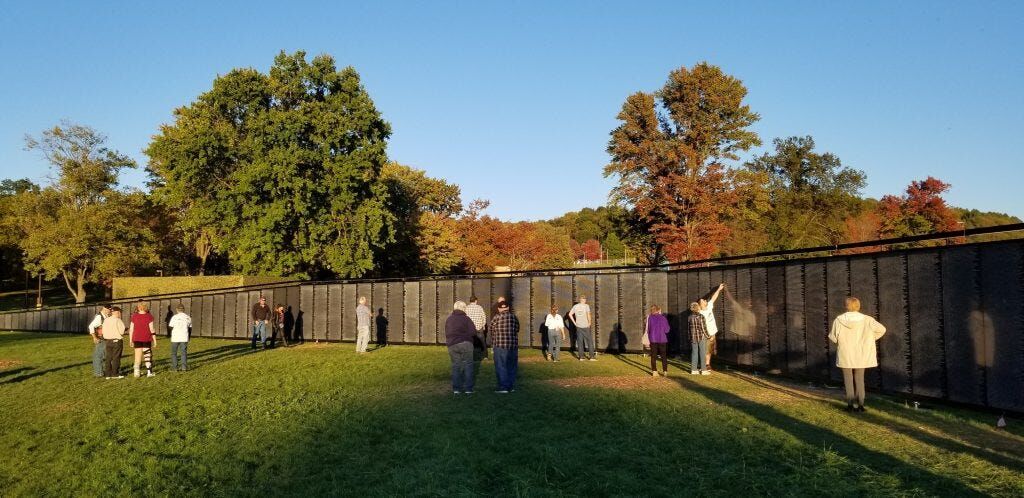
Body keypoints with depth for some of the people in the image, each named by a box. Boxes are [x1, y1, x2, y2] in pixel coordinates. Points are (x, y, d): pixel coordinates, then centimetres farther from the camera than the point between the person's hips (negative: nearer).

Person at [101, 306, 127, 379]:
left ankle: (107, 374, 12)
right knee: (116, 358, 0)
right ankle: (115, 374, 1)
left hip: (107, 341, 6)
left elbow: (103, 331, 6)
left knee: (108, 358, 9)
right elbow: (122, 331, -13)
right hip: (117, 341, -6)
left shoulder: (106, 320, 5)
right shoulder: (117, 320, -13)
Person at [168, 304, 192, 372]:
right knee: (184, 352, 9)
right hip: (184, 338, 3)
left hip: (175, 338, -3)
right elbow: (190, 327, 8)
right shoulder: (188, 317, 3)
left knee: (174, 353, 9)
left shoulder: (175, 317, -8)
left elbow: (170, 327, -8)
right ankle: (184, 366, 4)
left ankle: (174, 367, 9)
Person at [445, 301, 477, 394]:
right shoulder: (465, 318, -6)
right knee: (468, 366, 3)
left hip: (452, 345, 5)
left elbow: (446, 333, 15)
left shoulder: (448, 319, 11)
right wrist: (466, 334, 8)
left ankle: (456, 388, 8)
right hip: (465, 344, -5)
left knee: (455, 366, 10)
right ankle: (468, 388, 1)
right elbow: (473, 332, -11)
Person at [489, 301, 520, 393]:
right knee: (512, 367, 13)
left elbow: (492, 331, 6)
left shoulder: (496, 317, -3)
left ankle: (503, 387, -3)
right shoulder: (514, 317, 8)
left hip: (500, 345, -4)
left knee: (501, 367, 0)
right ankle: (511, 386, 18)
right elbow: (517, 331, 13)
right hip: (513, 345, 4)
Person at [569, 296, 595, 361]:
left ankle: (581, 357, 10)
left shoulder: (575, 306, 6)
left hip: (578, 326, 4)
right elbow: (588, 314, -18)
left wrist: (574, 322, 6)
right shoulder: (586, 306, -8)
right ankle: (592, 356, 5)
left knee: (580, 341, 8)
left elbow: (570, 314, 3)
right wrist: (589, 322, -7)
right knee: (589, 341, 5)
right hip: (586, 326, -4)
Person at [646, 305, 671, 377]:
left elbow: (648, 329, 1)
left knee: (653, 355, 6)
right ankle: (665, 371, 9)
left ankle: (654, 371, 2)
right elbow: (667, 330, -5)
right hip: (662, 339, 0)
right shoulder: (663, 318, -6)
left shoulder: (650, 318, -4)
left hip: (653, 339, 0)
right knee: (664, 355, 10)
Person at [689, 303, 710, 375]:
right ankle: (703, 370, 7)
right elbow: (704, 328, -12)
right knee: (702, 353, 4)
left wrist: (690, 338, 13)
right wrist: (708, 336, 1)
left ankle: (693, 369, 13)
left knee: (694, 353, 10)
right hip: (701, 337, -4)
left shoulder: (690, 317, 0)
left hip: (693, 337, 4)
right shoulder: (701, 317, -14)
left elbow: (690, 328, 4)